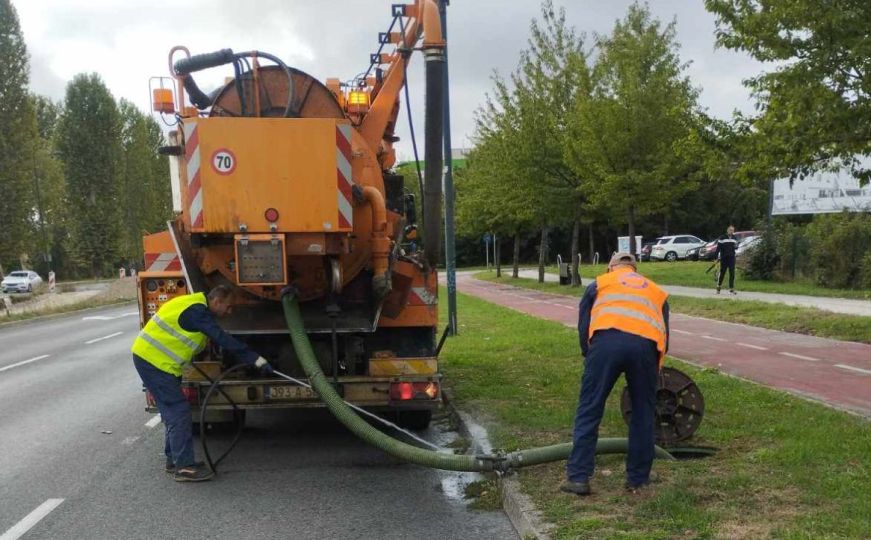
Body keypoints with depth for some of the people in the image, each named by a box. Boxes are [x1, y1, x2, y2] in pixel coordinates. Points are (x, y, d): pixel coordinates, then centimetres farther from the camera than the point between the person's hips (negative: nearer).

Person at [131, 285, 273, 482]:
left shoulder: (197, 307, 11)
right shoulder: (196, 312, -20)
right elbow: (224, 340, -25)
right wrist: (257, 360, -25)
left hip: (148, 357, 10)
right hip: (154, 361, -10)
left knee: (173, 410, 15)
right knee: (179, 410, -9)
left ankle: (174, 459, 23)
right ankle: (184, 467, -5)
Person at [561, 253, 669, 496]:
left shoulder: (599, 283, 30)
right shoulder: (657, 291, 36)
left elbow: (583, 327, 23)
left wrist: (589, 356, 34)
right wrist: (654, 370, 43)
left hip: (607, 340, -2)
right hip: (646, 345, 2)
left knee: (589, 410, 7)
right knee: (643, 414, 18)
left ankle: (578, 477, 7)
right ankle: (638, 478, 26)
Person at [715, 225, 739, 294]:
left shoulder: (734, 238, 10)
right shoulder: (722, 238, -4)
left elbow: (736, 246, 20)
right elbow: (718, 248, -5)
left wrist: (736, 246, -6)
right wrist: (718, 257, -11)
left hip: (732, 258, 4)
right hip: (724, 258, -4)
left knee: (732, 273, -1)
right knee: (722, 272, 2)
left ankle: (731, 288, 3)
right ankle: (718, 287, 17)